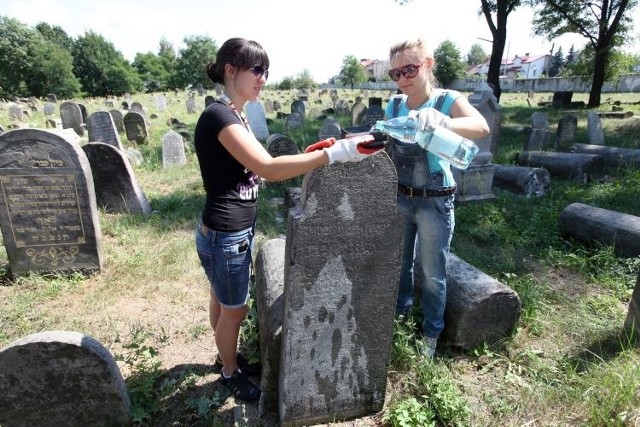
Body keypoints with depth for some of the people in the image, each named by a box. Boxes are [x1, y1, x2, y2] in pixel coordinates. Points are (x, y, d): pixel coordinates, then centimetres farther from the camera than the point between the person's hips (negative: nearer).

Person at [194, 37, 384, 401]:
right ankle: (231, 372, 38)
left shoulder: (235, 115, 9)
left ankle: (227, 355, 49)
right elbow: (269, 169, -33)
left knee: (222, 302, 27)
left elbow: (258, 167, 8)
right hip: (225, 236, -9)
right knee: (234, 310, 12)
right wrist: (334, 153, -35)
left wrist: (310, 156, -1)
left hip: (236, 231, 9)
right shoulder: (219, 115, -22)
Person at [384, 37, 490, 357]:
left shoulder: (448, 100, -10)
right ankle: (398, 314, 44)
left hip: (434, 202, -4)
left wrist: (439, 123, -48)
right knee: (399, 263, 20)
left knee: (432, 272, 10)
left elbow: (481, 127, -31)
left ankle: (431, 333, 31)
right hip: (398, 198, 4)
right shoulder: (393, 106, 3)